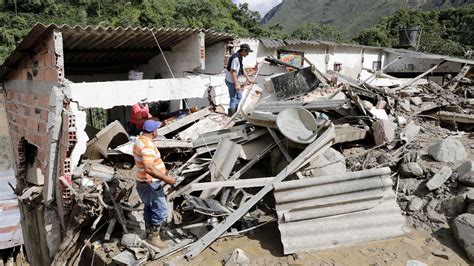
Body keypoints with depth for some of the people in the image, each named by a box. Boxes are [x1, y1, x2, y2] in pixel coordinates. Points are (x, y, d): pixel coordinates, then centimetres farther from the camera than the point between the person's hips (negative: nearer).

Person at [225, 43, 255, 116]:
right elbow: (232, 72, -26)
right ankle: (231, 114, 7)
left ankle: (234, 112, 29)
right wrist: (236, 84, -26)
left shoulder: (240, 57, 8)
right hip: (231, 81, -10)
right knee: (233, 98, -3)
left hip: (234, 80, 10)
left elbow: (242, 69, 18)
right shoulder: (236, 58, -24)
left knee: (239, 96, 19)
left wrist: (248, 79, 19)